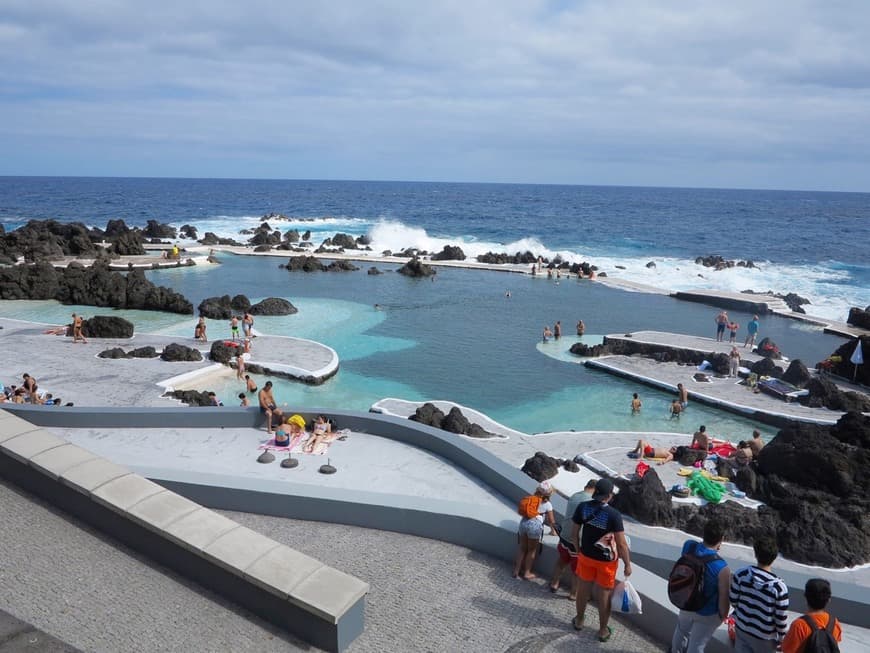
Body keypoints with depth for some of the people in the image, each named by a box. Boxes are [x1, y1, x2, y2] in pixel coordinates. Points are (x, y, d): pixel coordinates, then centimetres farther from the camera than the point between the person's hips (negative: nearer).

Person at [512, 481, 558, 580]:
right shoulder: (547, 504, 8)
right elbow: (551, 520, 15)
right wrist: (553, 530, 34)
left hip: (524, 522, 4)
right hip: (535, 525, -4)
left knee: (522, 548, 17)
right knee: (532, 550, 13)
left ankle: (517, 571, 22)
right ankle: (527, 573, 20)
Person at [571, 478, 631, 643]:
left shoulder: (582, 507, -15)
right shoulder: (613, 515, -26)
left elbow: (574, 533, -4)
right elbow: (621, 544, -21)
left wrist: (578, 550, 13)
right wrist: (627, 564, -7)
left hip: (586, 555, 4)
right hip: (606, 560, -3)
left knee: (583, 588, 22)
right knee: (605, 594, 15)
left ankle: (579, 620, 42)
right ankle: (603, 630, 30)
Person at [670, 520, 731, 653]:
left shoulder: (688, 545, -23)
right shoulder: (722, 568, -36)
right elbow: (724, 600, -22)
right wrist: (723, 616, -3)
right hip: (706, 614, -5)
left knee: (682, 630, 34)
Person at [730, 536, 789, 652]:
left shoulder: (740, 574, -19)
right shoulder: (779, 586, -27)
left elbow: (733, 600, -6)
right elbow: (780, 618, -16)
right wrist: (781, 638, 2)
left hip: (742, 628, 2)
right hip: (764, 637, -2)